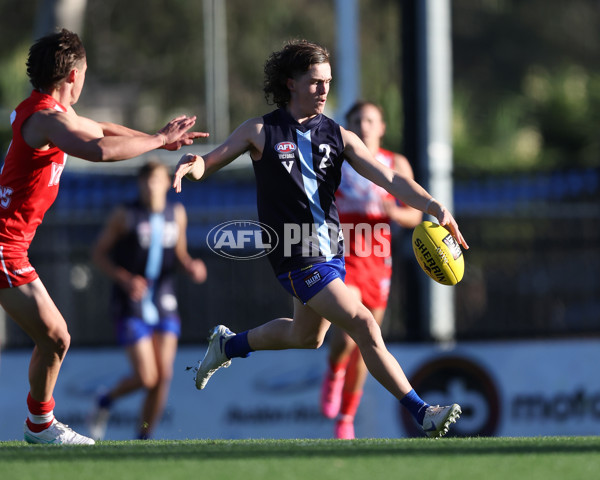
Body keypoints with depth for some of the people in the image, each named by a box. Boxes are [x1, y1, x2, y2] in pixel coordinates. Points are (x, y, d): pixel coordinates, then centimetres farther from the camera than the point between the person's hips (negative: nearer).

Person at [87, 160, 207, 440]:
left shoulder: (177, 214, 8)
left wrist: (192, 267, -2)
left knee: (164, 376, -6)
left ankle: (143, 438, 7)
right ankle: (107, 401, 19)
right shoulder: (125, 216, -5)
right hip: (131, 305, -4)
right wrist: (124, 279, -16)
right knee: (146, 378, -12)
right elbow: (98, 254, -1)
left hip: (164, 304, 4)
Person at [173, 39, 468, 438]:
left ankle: (228, 345, 48)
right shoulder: (260, 132, -3)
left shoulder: (339, 136, 4)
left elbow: (389, 178, -6)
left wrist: (433, 207, -22)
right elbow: (208, 163, 1)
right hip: (297, 256, -6)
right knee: (363, 325, -17)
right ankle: (422, 413, -16)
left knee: (306, 337, 23)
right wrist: (191, 164, -25)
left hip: (332, 251, 6)